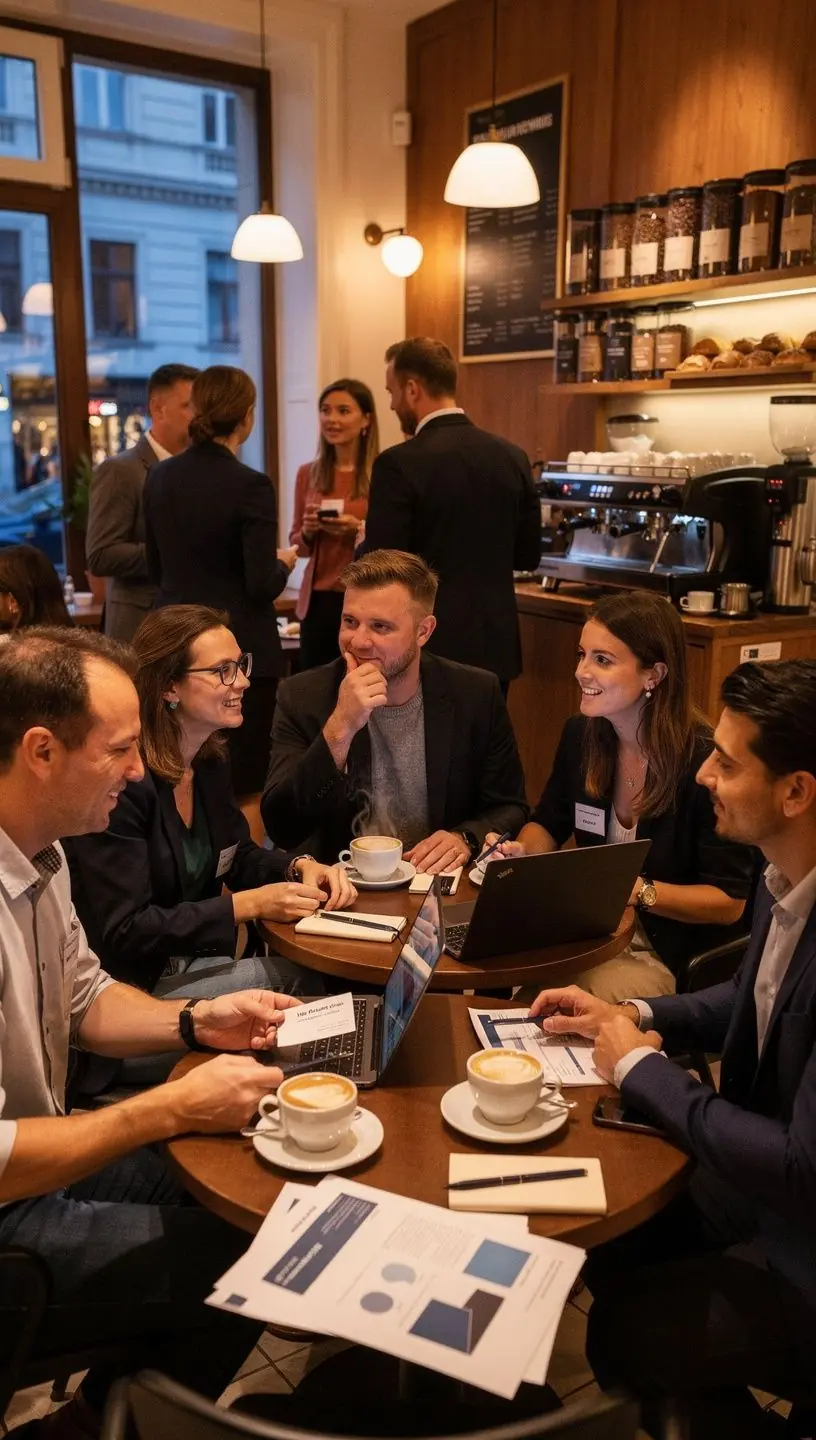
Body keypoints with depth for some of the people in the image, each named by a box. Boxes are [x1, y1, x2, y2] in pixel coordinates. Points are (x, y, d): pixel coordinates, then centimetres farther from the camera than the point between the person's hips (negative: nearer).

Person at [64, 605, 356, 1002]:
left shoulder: (210, 757, 2)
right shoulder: (120, 779, -24)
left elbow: (237, 855, 14)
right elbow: (123, 933, -24)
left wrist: (302, 866, -7)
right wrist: (251, 904, -24)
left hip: (198, 955, 8)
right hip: (132, 985, -7)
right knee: (293, 979, -19)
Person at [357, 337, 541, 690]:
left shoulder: (399, 463, -15)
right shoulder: (512, 456, 3)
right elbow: (528, 555, 10)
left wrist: (364, 546, 7)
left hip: (427, 647, -5)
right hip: (496, 644, 6)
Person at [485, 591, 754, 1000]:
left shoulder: (705, 760, -20)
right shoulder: (581, 734, -2)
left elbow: (730, 902, -15)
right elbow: (548, 824, 15)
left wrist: (638, 890, -27)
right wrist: (522, 851, -7)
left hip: (674, 954, -5)